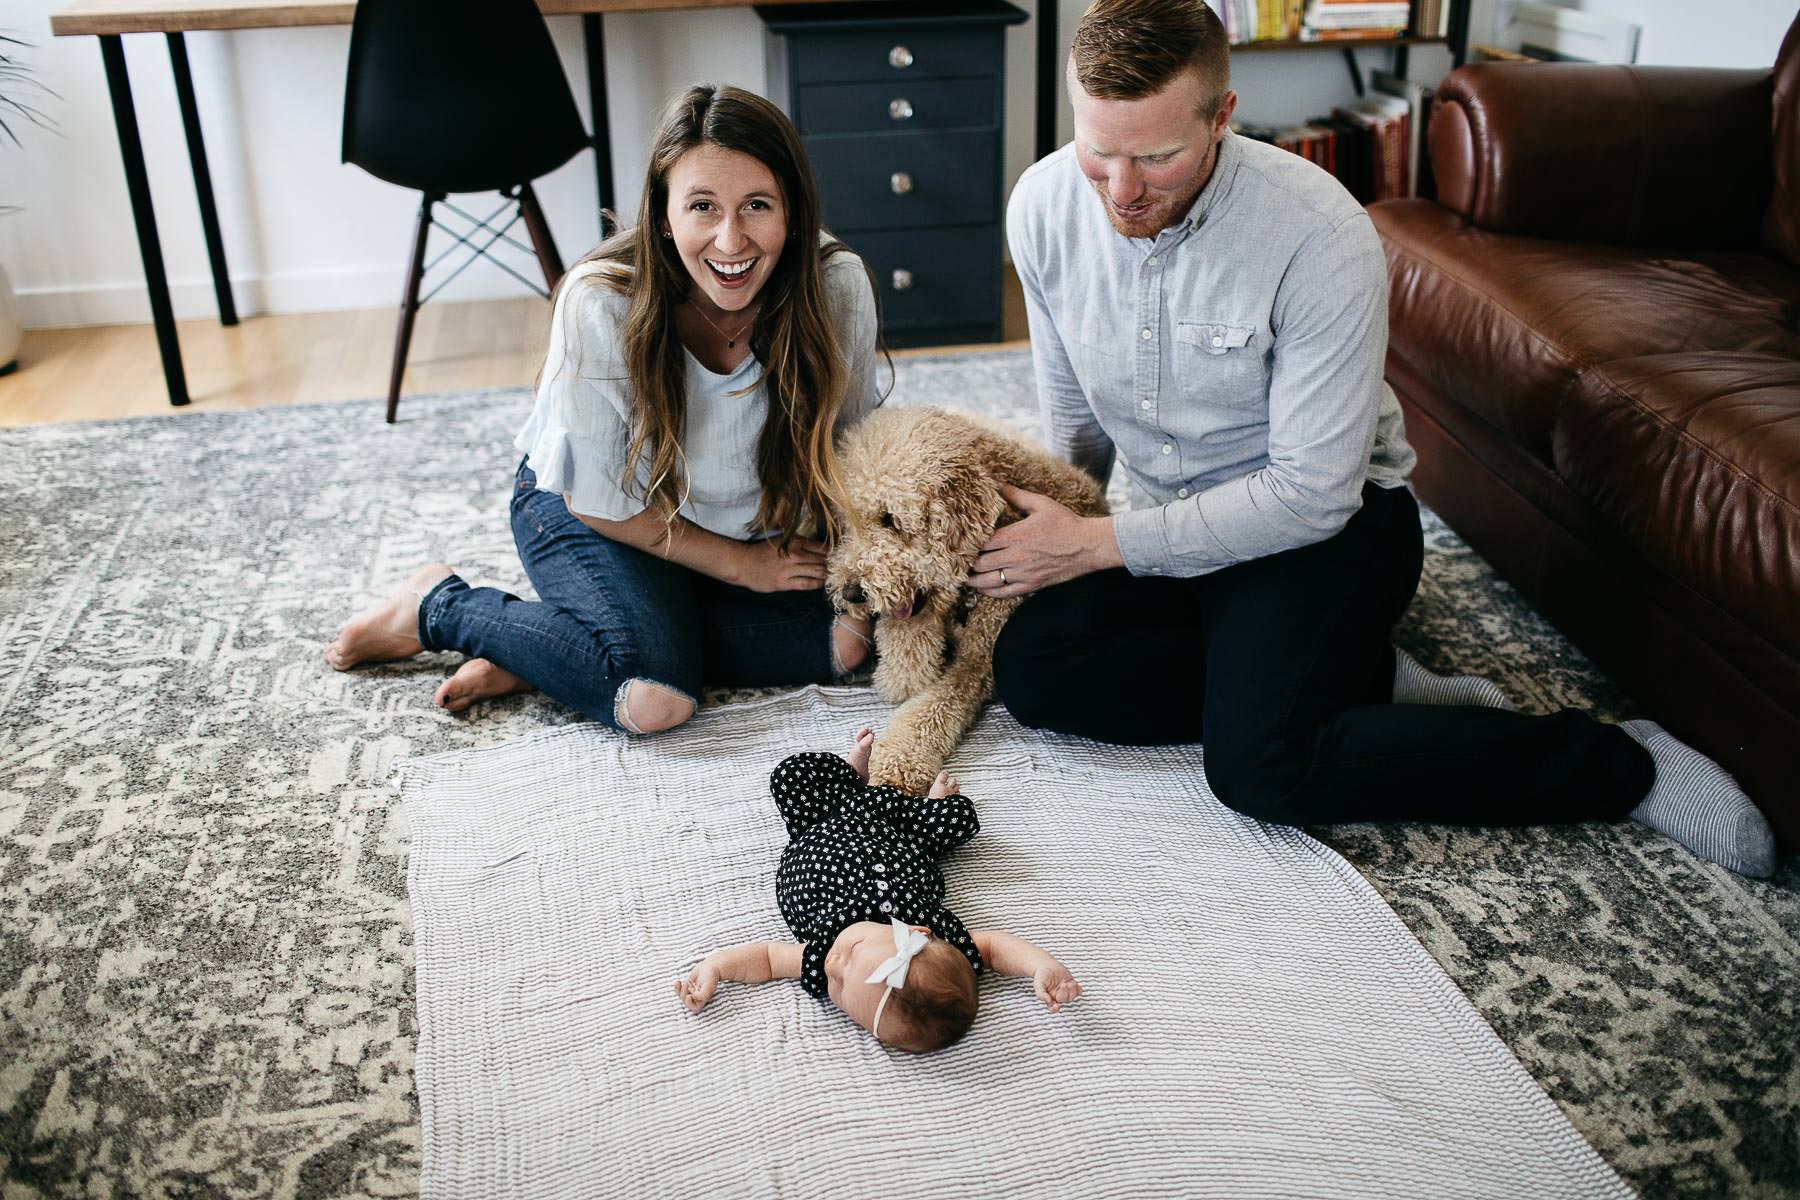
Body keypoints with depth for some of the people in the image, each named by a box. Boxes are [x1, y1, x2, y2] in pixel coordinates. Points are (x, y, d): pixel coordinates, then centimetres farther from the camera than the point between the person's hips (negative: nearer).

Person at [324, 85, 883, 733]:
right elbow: (600, 501, -19)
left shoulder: (838, 286, -24)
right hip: (588, 509, -4)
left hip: (756, 520, 5)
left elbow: (847, 441, -4)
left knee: (845, 636, -18)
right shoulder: (601, 305, -32)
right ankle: (438, 605, 0)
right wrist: (742, 564, -15)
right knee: (653, 697, -26)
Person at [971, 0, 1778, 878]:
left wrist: (1100, 544, -23)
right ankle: (1360, 683, -10)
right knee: (1031, 670, -20)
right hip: (1169, 521, 6)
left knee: (1260, 765, -28)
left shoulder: (1322, 237, -27)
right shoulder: (1042, 208, -10)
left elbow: (1311, 492, -24)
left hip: (1328, 519, -5)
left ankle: (1620, 763, -10)